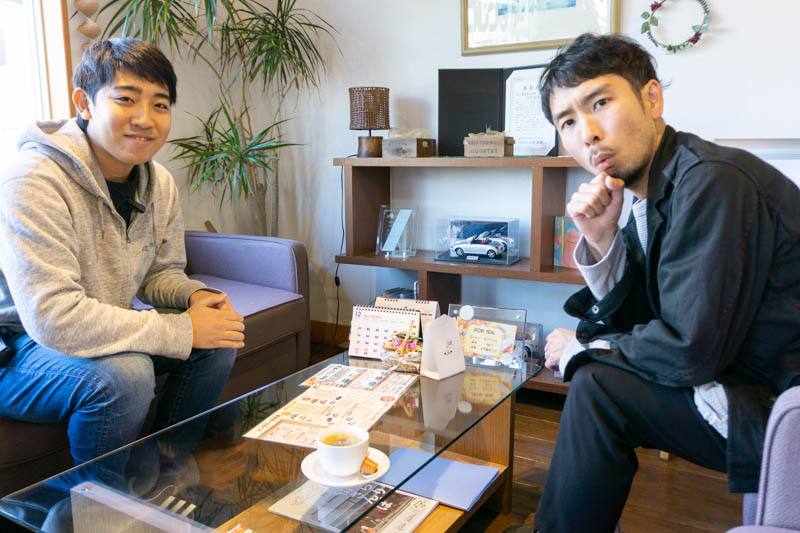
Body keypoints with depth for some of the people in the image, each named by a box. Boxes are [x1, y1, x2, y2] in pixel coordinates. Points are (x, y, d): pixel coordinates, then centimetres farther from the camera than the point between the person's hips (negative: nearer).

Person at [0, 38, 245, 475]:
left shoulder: (158, 183, -2)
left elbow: (161, 272, 11)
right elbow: (54, 318, -34)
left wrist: (195, 296, -14)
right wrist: (184, 330, -30)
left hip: (103, 334, 8)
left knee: (219, 339, -5)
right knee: (125, 374, -33)